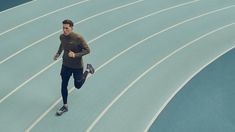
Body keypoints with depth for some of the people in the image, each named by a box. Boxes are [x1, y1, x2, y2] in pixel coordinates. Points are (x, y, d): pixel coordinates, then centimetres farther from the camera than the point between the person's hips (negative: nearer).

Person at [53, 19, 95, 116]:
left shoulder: (78, 38, -25)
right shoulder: (62, 37, -8)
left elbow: (87, 50, -19)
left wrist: (75, 55, -31)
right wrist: (58, 53, 1)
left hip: (77, 66, -4)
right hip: (66, 65, 4)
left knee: (77, 85, 14)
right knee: (63, 85, 6)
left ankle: (88, 70, 38)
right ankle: (65, 106, 23)